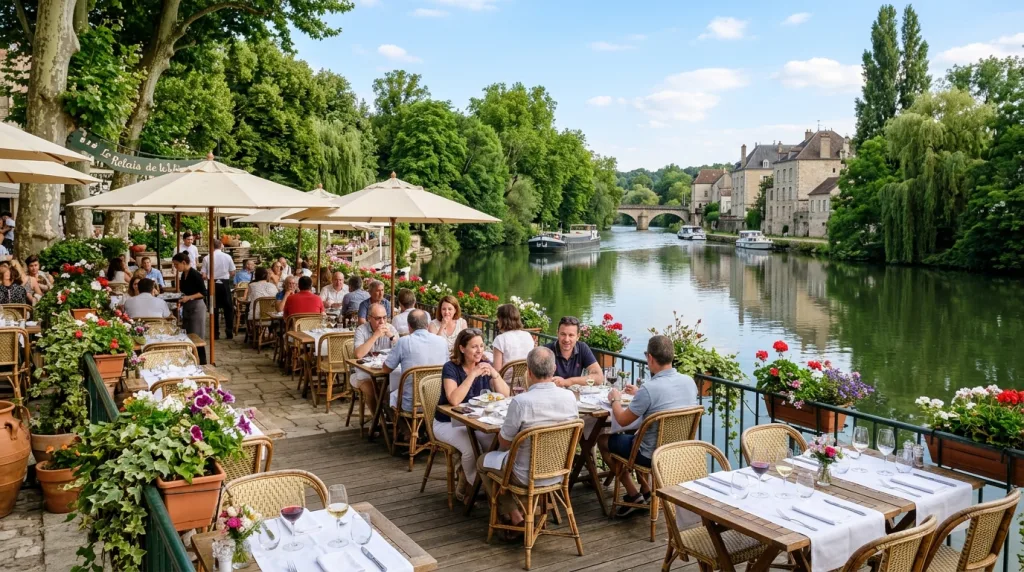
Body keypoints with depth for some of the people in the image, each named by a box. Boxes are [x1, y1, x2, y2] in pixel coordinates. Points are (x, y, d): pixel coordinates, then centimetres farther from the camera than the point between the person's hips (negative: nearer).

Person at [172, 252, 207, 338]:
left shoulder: (195, 274, -15)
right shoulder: (183, 274, 9)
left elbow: (203, 293, -15)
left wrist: (189, 297, -24)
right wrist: (180, 301, 3)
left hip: (197, 307, -8)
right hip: (186, 308, 8)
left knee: (196, 336, -3)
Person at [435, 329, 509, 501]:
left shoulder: (485, 365, -1)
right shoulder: (451, 368, -16)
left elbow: (505, 394, -7)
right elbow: (454, 400, -32)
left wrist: (494, 374, -22)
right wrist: (473, 375, -31)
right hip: (448, 422, -5)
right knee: (470, 448, -31)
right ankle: (475, 485, -3)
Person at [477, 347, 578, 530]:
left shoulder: (521, 401, -28)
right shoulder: (569, 396, -12)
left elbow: (504, 443, -16)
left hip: (528, 475, -6)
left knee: (482, 461, 22)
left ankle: (513, 514, 19)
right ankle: (522, 508, 28)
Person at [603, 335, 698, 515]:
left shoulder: (649, 388, -29)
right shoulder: (689, 382, -8)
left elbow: (622, 420, -15)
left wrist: (615, 400, 5)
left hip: (652, 456, -7)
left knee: (604, 439, 16)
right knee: (632, 436, 31)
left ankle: (633, 494, 21)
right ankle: (646, 490, 29)